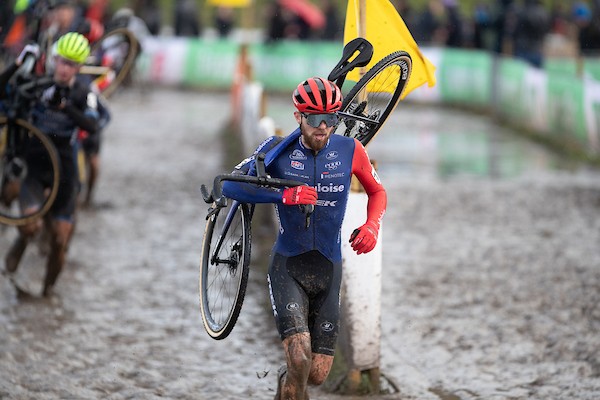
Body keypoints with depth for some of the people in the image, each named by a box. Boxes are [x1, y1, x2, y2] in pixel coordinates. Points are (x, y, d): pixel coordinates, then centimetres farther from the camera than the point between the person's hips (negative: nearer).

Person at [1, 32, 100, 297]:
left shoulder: (83, 94, -5)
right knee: (32, 225, -23)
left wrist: (65, 107, -38)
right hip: (34, 163, -1)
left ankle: (48, 289, 21)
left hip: (63, 168, 1)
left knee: (60, 239, 1)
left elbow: (91, 126, -24)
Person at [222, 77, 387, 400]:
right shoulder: (278, 150, -8)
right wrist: (285, 195, -29)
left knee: (318, 374, 5)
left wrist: (372, 227, -7)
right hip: (288, 266, -2)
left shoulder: (349, 151, -3)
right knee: (300, 363, -22)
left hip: (328, 268, 3)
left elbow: (377, 191, 13)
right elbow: (231, 186, -16)